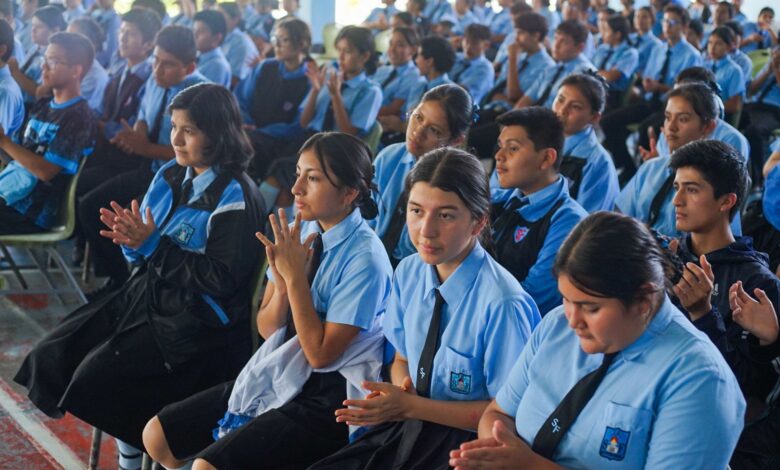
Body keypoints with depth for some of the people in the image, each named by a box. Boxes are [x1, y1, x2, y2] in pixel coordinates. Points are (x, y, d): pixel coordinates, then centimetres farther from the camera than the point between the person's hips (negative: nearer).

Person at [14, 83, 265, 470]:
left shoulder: (235, 197, -15)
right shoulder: (169, 177, 9)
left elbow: (222, 279, -21)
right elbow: (145, 256, 14)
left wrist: (153, 243, -21)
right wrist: (131, 239, -10)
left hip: (196, 319, -9)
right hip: (147, 293, 9)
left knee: (99, 376, -21)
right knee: (53, 354, 0)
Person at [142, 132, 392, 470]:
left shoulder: (365, 259, -18)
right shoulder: (300, 231, 0)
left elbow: (320, 353, -18)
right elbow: (266, 328, 6)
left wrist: (295, 275, -20)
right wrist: (282, 283, -15)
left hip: (328, 396, -7)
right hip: (276, 373, 7)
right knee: (157, 435, 4)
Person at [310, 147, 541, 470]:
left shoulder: (502, 304, -22)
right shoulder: (409, 273, -1)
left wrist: (410, 406, -17)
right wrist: (399, 390, -10)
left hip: (463, 441, -6)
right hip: (404, 429, 6)